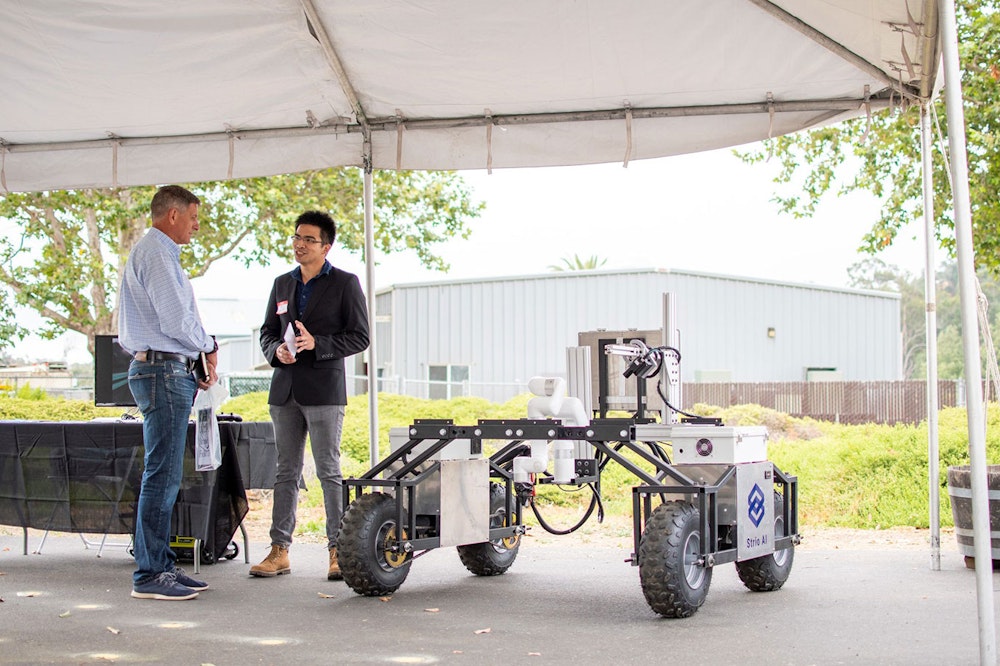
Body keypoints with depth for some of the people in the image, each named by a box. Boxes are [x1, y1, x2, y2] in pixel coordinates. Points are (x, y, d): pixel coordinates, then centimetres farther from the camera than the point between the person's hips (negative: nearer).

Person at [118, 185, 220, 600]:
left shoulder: (156, 252, 22)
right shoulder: (156, 253, -11)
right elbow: (176, 320, -19)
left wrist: (197, 362, 12)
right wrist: (209, 347, -1)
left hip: (169, 370, 11)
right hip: (164, 369, -11)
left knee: (165, 475, 12)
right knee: (163, 475, -10)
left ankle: (161, 565, 17)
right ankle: (149, 575, -8)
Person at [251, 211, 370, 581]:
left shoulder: (345, 284, 0)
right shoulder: (282, 284, 16)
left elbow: (359, 337, -3)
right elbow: (267, 332, 19)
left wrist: (317, 344, -16)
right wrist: (276, 350, -4)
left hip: (324, 389, -5)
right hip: (285, 388, 5)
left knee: (329, 472, -4)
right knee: (286, 471, 8)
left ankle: (339, 550, 1)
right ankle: (279, 550, 11)